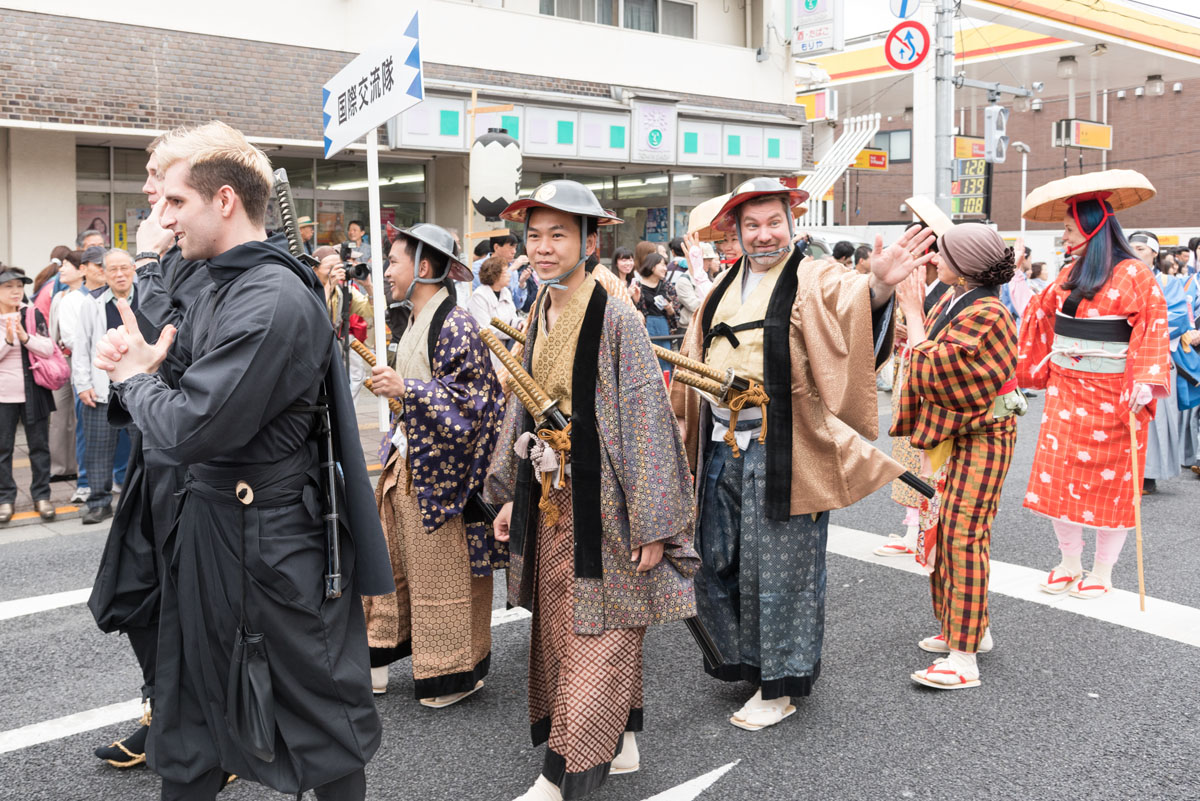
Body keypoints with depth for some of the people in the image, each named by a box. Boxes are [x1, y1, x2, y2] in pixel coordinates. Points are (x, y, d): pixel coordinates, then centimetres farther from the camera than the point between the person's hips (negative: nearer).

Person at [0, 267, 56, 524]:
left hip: (34, 391, 0)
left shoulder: (34, 315, 2)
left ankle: (41, 496, 16)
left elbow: (49, 349, -5)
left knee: (39, 446, 6)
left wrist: (26, 337, -19)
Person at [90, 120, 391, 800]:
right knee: (191, 703, 23)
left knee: (317, 714, 9)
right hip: (207, 520, 10)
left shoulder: (274, 300, -23)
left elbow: (188, 432, -28)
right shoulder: (220, 291, 9)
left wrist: (135, 379, -8)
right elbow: (180, 383, 15)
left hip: (268, 537, -10)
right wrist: (146, 366, -7)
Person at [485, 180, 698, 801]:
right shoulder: (537, 319, 8)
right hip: (549, 501, 8)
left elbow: (648, 420, -15)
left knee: (598, 633, 0)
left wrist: (653, 523, -16)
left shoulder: (615, 318, -14)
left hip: (602, 503, -7)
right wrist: (510, 494, 16)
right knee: (556, 626, 14)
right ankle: (621, 743, 30)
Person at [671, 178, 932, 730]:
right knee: (717, 564, 16)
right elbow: (694, 368, 23)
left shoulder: (816, 282, -5)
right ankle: (746, 657, 38)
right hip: (721, 450, 7)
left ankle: (779, 687, 19)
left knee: (779, 569, 3)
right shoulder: (724, 292, 15)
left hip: (781, 452, -6)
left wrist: (878, 286, -49)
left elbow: (854, 303, -28)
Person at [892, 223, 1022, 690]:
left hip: (981, 438, -10)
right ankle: (972, 629, 28)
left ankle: (964, 658, -7)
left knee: (963, 534, -11)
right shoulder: (954, 300, 7)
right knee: (944, 529, 14)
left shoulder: (985, 315, -23)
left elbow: (928, 367, -26)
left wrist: (912, 312, -18)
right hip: (954, 432, 10)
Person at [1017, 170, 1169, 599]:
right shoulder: (1068, 277, 10)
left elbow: (1152, 331, -15)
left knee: (1110, 483, 4)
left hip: (1111, 396, -6)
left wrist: (1145, 381, -24)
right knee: (1058, 477, 4)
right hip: (1065, 392, 6)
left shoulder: (1133, 274, -9)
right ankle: (1069, 564, 21)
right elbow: (1045, 321, 23)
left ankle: (1102, 573, 18)